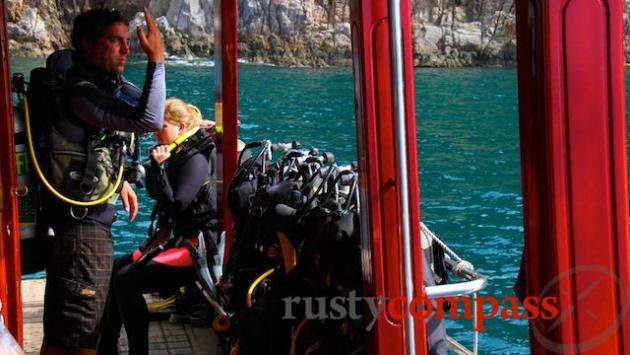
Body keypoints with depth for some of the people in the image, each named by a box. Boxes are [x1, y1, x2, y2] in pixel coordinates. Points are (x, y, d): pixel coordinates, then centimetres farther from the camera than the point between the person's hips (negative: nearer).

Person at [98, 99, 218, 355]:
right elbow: (154, 193, 18)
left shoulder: (195, 160, -16)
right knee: (114, 269, 3)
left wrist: (159, 166, -19)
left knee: (126, 281, -21)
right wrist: (154, 165, 2)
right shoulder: (174, 153, 10)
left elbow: (174, 204, -21)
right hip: (171, 237, 10)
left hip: (193, 245, -10)